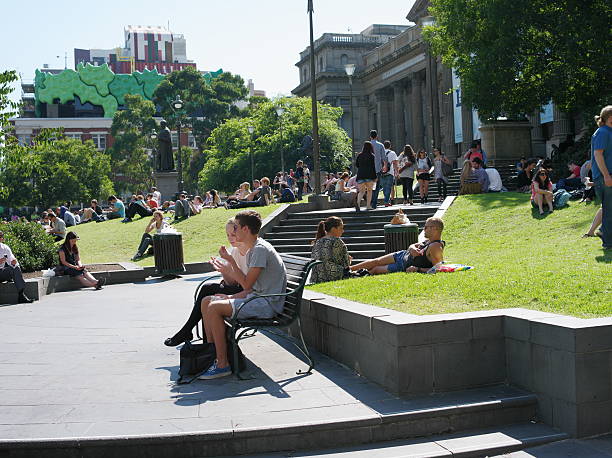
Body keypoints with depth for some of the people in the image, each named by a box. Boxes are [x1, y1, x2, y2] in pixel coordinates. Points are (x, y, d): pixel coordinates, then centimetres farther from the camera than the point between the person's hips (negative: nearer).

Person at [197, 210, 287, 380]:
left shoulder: (261, 249, -16)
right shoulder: (254, 249, 16)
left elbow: (247, 284, -18)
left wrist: (231, 261, -9)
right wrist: (231, 297, 6)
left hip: (268, 304, -10)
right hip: (258, 299, 10)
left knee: (214, 308, -22)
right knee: (206, 301, 7)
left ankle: (222, 364, -16)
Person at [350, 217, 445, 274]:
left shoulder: (436, 247, -29)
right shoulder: (429, 240, -2)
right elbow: (412, 245, 8)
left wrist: (418, 269, -31)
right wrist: (412, 248, -17)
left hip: (404, 267, -7)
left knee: (375, 270, 6)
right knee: (375, 261, 11)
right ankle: (349, 268, 26)